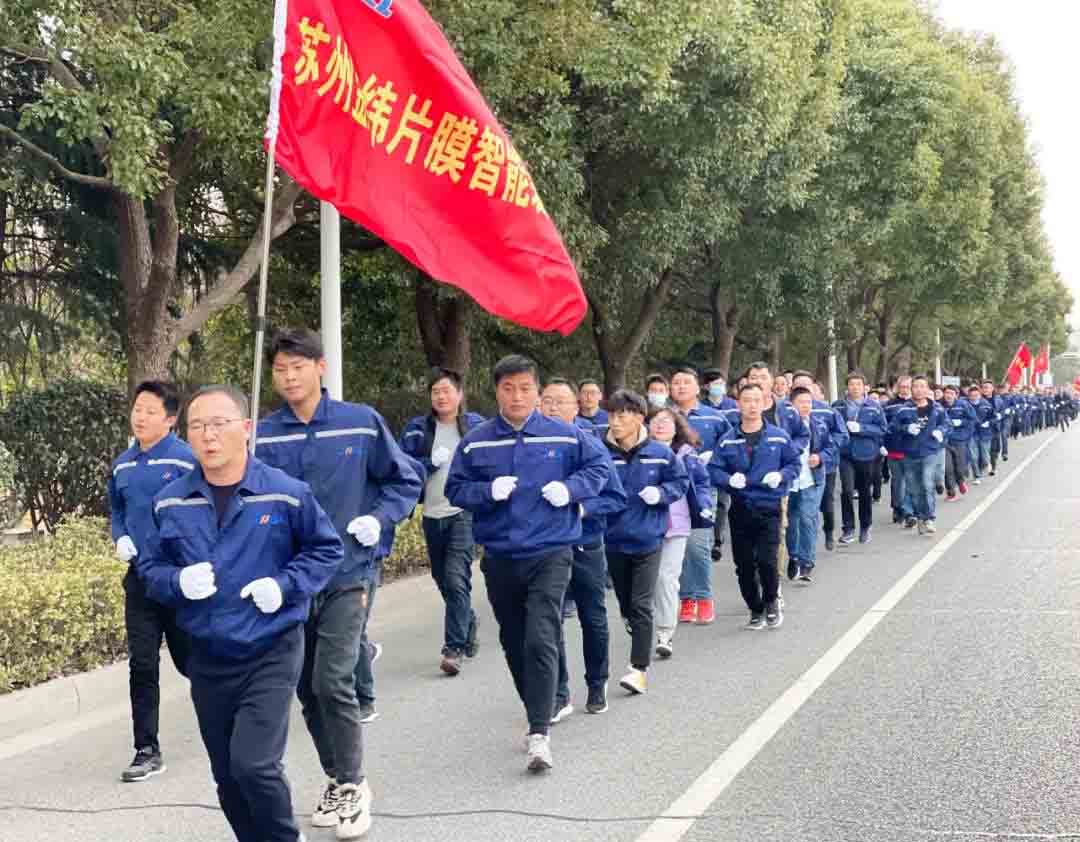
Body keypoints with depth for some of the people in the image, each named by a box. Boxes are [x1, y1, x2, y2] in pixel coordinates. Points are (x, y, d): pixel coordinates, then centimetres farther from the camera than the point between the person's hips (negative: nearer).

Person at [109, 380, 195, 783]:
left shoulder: (188, 460, -12)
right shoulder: (121, 465, 8)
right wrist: (120, 538, 4)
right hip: (140, 576, 5)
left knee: (190, 659, 8)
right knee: (142, 666, 2)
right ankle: (147, 751, 9)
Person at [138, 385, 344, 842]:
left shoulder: (287, 493, -10)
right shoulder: (170, 502, -1)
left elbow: (327, 550, 2)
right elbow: (150, 568, 9)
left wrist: (286, 585, -14)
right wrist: (178, 581, -14)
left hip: (272, 653, -4)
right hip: (207, 659, 4)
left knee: (253, 765, -16)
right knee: (228, 778, 14)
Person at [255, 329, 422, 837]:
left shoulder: (360, 422, -4)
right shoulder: (264, 436, -2)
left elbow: (405, 481, 5)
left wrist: (379, 519, -10)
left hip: (349, 572, -3)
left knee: (332, 681, -13)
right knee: (308, 688, 11)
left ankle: (352, 784, 6)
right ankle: (337, 779, 30)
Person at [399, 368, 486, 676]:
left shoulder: (476, 426, 1)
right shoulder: (417, 428, 4)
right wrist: (432, 462, -14)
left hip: (464, 514, -3)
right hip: (432, 515, 4)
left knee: (456, 579, -15)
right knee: (443, 580, 15)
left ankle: (454, 648, -12)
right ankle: (468, 625, 39)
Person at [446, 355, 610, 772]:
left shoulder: (565, 435, -3)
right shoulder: (476, 442, 0)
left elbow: (599, 467, 9)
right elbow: (455, 490, 5)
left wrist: (571, 488, -8)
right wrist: (488, 491, -14)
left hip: (550, 554, -3)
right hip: (499, 558, 3)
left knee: (541, 641, -15)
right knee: (514, 644, 15)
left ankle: (539, 734, -12)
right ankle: (538, 713, 35)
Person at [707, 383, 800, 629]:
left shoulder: (779, 437, 0)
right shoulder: (727, 441, 1)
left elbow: (794, 463, 8)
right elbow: (713, 470, 2)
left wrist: (781, 475, -11)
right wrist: (729, 479, -18)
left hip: (769, 508, -2)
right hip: (740, 509, 2)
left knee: (767, 560, -13)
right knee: (744, 564, 7)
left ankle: (771, 602, 15)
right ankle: (756, 609, 27)